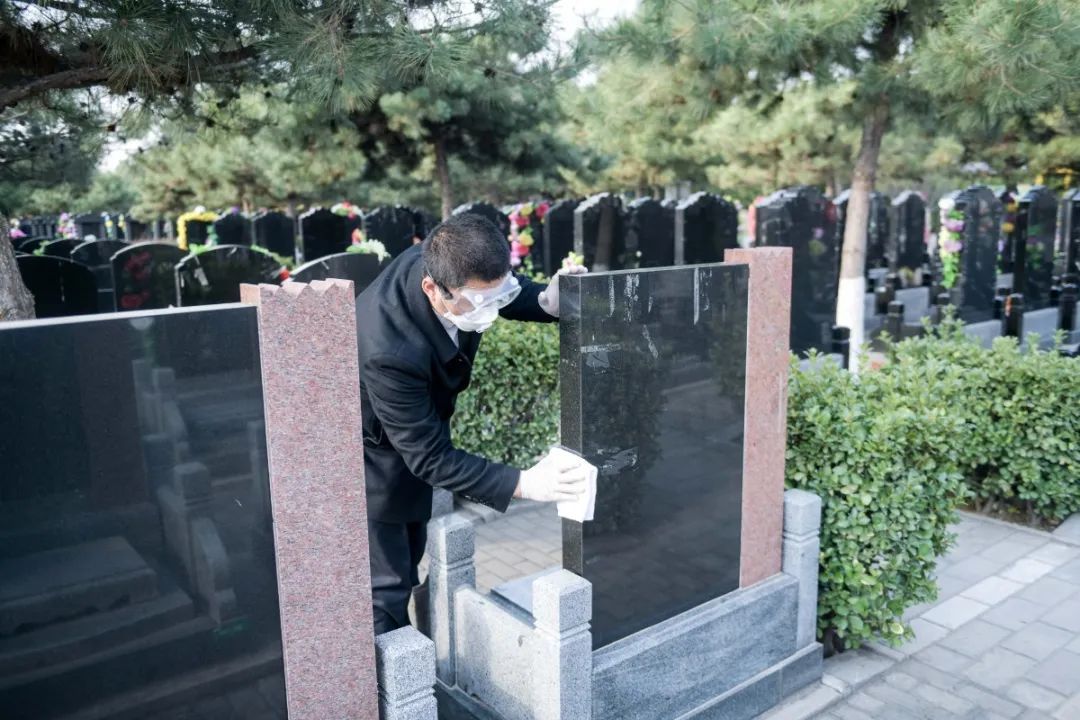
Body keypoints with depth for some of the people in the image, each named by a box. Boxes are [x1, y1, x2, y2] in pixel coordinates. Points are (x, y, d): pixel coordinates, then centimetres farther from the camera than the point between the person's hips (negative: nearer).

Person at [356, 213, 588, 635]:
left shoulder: (446, 264, -23)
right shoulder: (391, 351, -42)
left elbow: (494, 286, 1)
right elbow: (430, 457, -31)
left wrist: (546, 302, -21)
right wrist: (521, 484, -36)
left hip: (411, 437, 8)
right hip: (370, 455, -8)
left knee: (406, 569, 21)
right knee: (386, 589, -2)